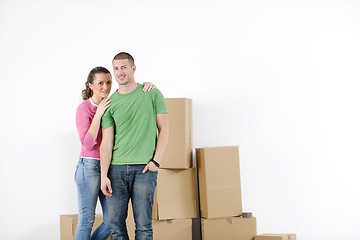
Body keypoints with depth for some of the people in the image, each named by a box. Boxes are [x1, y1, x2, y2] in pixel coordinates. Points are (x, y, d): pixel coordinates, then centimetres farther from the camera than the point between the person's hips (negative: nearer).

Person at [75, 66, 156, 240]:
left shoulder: (115, 104, 6)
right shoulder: (84, 108, -7)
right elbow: (87, 143, -14)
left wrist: (147, 87, -15)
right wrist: (98, 113, -18)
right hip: (90, 166, -5)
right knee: (86, 220, -4)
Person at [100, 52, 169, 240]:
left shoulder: (152, 94, 3)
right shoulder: (110, 103, 8)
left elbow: (164, 129, 4)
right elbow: (106, 142, 4)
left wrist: (156, 160, -6)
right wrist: (104, 175, -4)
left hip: (144, 168, -2)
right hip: (116, 168, 3)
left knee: (143, 225, -1)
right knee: (115, 223, 4)